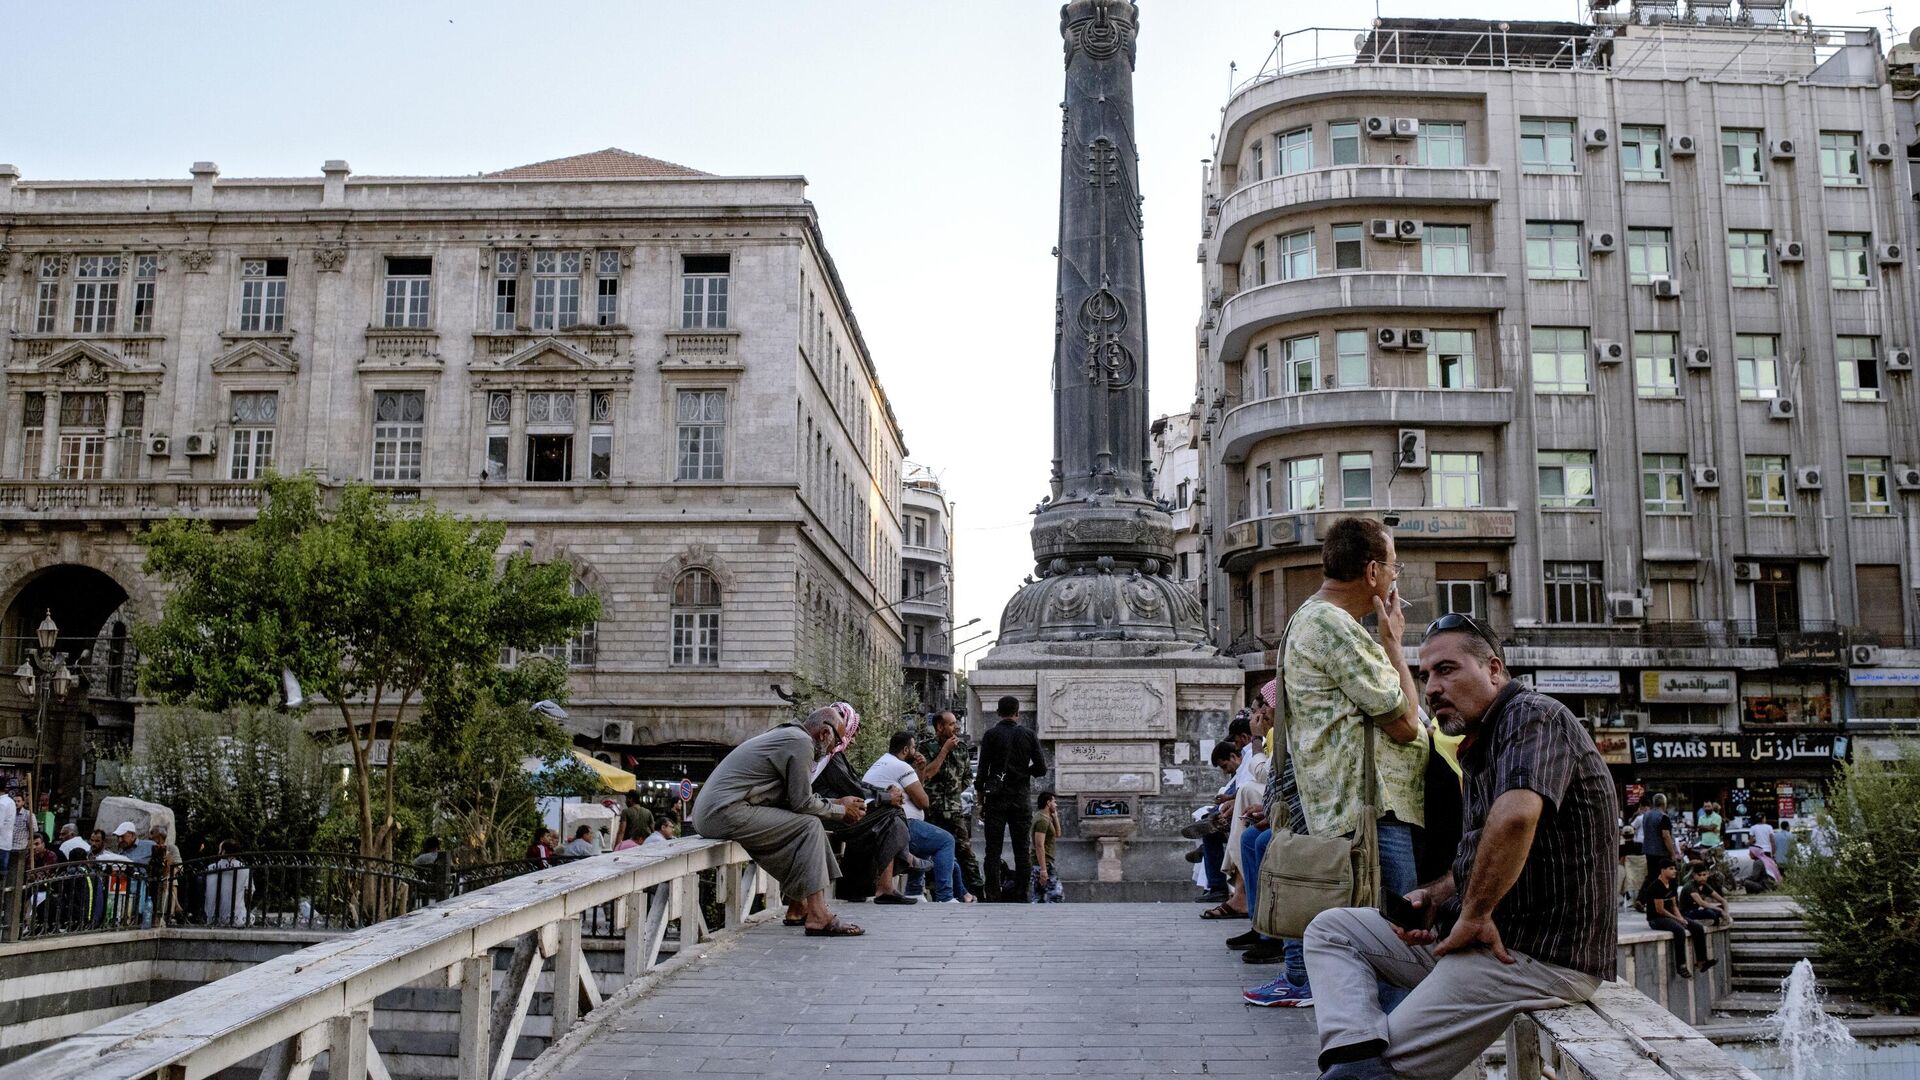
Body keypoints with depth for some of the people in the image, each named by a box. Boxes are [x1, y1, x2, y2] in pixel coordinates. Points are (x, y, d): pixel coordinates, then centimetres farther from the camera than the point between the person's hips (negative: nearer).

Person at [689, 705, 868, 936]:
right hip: (726, 812, -11)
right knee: (809, 826, -9)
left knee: (798, 824, 19)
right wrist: (842, 811, 6)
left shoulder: (784, 735, 23)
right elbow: (803, 802, -8)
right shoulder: (801, 742, -9)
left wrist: (838, 804, 20)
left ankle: (797, 908, 17)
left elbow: (795, 798, 24)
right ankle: (817, 917, -15)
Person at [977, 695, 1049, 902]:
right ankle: (1022, 891, 7)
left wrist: (981, 799, 4)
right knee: (1022, 848, 8)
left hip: (997, 798, -1)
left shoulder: (991, 735, -2)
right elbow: (1041, 769, 1)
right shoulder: (1028, 735, 2)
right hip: (1022, 798, 1)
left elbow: (982, 770, -4)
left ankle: (993, 896, -1)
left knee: (993, 849, 2)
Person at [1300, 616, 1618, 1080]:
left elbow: (1516, 815, -34)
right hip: (1476, 933, 11)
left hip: (1541, 953, -11)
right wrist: (1435, 895, 7)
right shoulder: (1476, 748, 19)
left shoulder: (1533, 716, -14)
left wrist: (1474, 914, -23)